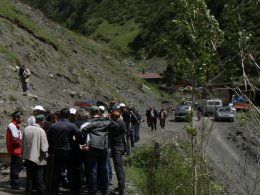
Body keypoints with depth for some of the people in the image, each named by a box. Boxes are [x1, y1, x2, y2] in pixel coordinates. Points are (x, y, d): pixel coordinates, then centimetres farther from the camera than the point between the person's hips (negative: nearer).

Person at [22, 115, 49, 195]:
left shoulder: (26, 129, -1)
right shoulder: (41, 131, -16)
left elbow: (23, 144, 9)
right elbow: (44, 148, -15)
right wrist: (45, 155, 3)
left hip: (28, 158, 5)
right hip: (38, 159, -5)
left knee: (29, 178, 15)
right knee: (39, 180, 4)